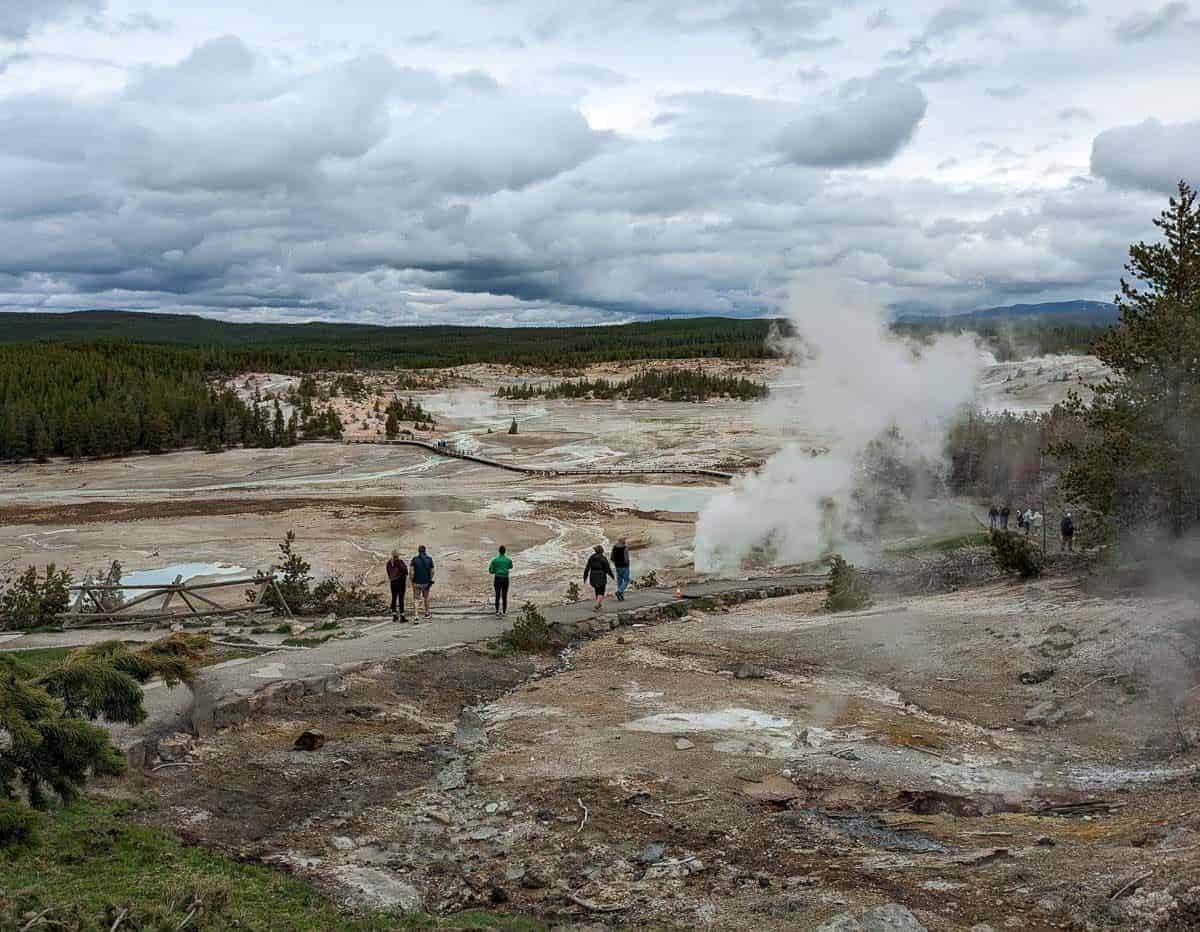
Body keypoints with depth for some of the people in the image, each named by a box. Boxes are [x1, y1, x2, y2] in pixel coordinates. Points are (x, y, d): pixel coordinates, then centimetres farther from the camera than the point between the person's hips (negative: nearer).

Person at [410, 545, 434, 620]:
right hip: (426, 582, 2)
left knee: (416, 599, 2)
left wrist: (412, 580, -1)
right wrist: (430, 580, 11)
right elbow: (432, 571, -3)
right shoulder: (429, 559, -2)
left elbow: (411, 571, -12)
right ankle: (427, 613, 36)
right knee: (426, 597, 22)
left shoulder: (414, 559, -5)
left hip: (417, 583, -2)